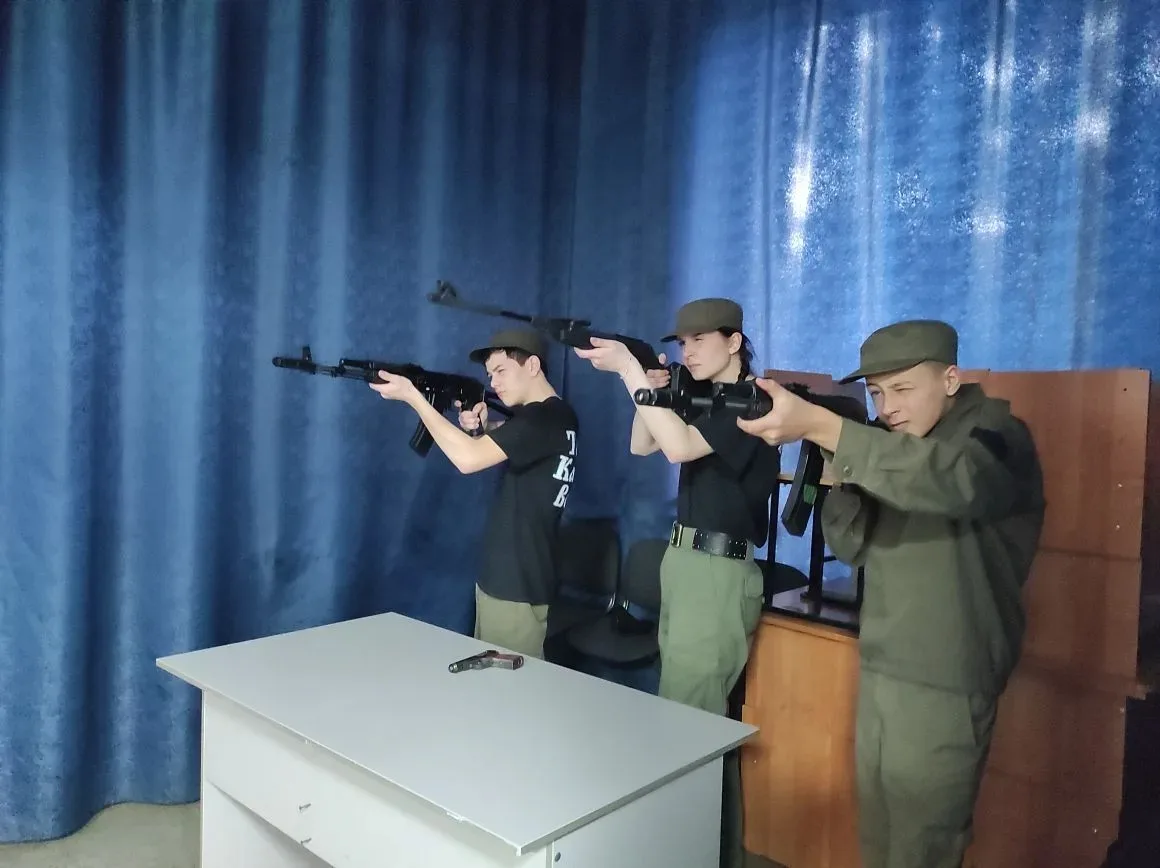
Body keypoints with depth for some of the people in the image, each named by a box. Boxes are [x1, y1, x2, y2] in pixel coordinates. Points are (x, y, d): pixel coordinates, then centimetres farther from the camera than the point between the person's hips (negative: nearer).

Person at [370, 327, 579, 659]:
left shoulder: (544, 418, -18)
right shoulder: (554, 415, 12)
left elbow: (469, 459, -26)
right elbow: (503, 449, 20)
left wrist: (411, 395, -20)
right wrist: (483, 427, -2)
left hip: (517, 585, -9)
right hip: (503, 576, 9)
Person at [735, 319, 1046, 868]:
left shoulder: (999, 437, -11)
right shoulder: (891, 444, 9)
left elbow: (952, 479, -35)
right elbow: (852, 547, 5)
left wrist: (818, 425, -42)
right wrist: (837, 464, -12)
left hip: (944, 686, -6)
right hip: (877, 671, 6)